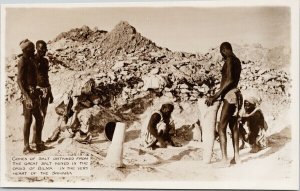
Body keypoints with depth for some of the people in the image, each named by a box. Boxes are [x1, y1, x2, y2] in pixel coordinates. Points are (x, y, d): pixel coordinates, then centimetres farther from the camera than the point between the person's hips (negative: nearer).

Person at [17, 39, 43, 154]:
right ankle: (26, 147, 3)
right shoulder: (23, 61, -12)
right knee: (28, 120, -4)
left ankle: (38, 143, 22)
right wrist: (27, 97, -25)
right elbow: (19, 80, -18)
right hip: (27, 93, -9)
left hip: (34, 92, 9)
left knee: (39, 118, 12)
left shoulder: (30, 60, 15)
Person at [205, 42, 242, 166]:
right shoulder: (237, 61, 16)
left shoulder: (229, 60, -12)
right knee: (233, 127, 14)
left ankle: (224, 159, -12)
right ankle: (236, 157, 20)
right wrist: (218, 95, 26)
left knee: (221, 128, -9)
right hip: (235, 95, 10)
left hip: (229, 96, -10)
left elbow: (229, 80, -21)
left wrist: (215, 97, -21)